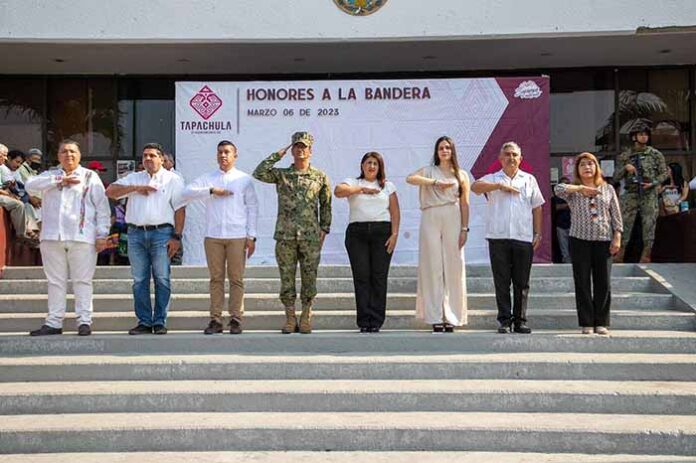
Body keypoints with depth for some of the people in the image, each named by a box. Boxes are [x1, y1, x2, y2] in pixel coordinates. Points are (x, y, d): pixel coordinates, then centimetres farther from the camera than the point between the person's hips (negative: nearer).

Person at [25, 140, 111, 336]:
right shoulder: (50, 175, 18)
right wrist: (60, 181, -8)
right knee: (55, 281, 6)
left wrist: (102, 235, -4)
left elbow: (102, 207, 4)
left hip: (82, 237, -3)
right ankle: (54, 322, 11)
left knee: (82, 281, -2)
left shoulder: (90, 177, 9)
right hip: (52, 237, 3)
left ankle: (84, 321, 2)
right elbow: (31, 184, -2)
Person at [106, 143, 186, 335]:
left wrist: (176, 236, -8)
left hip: (161, 233, -3)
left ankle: (160, 322, 2)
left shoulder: (173, 180, 8)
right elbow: (110, 191, 7)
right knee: (139, 280, 3)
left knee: (162, 279, -4)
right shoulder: (133, 178, 18)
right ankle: (144, 322, 9)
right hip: (136, 233, 3)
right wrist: (136, 188, -4)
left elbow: (179, 209, 1)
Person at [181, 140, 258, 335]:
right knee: (216, 279, 3)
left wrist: (251, 236, -1)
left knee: (236, 279, -1)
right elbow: (186, 193, -2)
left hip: (237, 236, -1)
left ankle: (236, 319, 4)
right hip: (213, 236, 1)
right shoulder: (207, 179, 12)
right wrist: (211, 191, -12)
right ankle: (215, 319, 6)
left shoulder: (244, 179, 9)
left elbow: (252, 208, 6)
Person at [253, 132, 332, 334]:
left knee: (309, 279, 3)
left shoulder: (320, 177, 8)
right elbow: (258, 173, -8)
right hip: (285, 236, 0)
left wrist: (324, 230, 4)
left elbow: (325, 206, 12)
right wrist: (277, 155, -3)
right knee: (287, 279, 2)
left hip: (310, 237, 0)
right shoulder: (281, 175, 7)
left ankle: (306, 319, 13)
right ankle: (290, 319, 11)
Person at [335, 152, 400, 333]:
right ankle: (364, 321, -1)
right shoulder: (353, 183, 14)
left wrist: (394, 234, -3)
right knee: (361, 276, -5)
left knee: (379, 276, -4)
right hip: (357, 232, 0)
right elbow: (338, 191, -8)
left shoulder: (387, 186, 17)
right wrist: (362, 189, -9)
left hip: (382, 231, 0)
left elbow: (395, 212, 9)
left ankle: (376, 321, -1)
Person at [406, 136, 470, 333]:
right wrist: (436, 182, -13)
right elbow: (410, 179, -8)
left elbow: (464, 204, 8)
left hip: (452, 220, 1)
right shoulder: (428, 171, 12)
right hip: (431, 220, 0)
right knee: (433, 267, -3)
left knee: (453, 267, -3)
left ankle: (451, 317, 3)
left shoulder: (461, 175, 14)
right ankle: (435, 318, 0)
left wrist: (464, 228, -2)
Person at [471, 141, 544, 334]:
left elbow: (537, 208, 15)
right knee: (501, 282, 0)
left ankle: (520, 320, 10)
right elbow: (475, 187, -9)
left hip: (524, 238, 1)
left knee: (522, 283, 3)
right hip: (498, 237, -1)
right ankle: (504, 320, 6)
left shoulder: (529, 180, 16)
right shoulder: (492, 179, 11)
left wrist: (537, 234, 7)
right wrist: (500, 185, -13)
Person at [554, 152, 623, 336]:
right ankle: (587, 323, 8)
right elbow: (558, 189, -18)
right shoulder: (573, 191, 5)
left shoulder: (608, 189, 10)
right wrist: (580, 188, -25)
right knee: (582, 283, 1)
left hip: (603, 240, 1)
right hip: (580, 240, -1)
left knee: (603, 283, 2)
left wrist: (617, 237, 0)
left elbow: (616, 215, 8)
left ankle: (602, 323, 11)